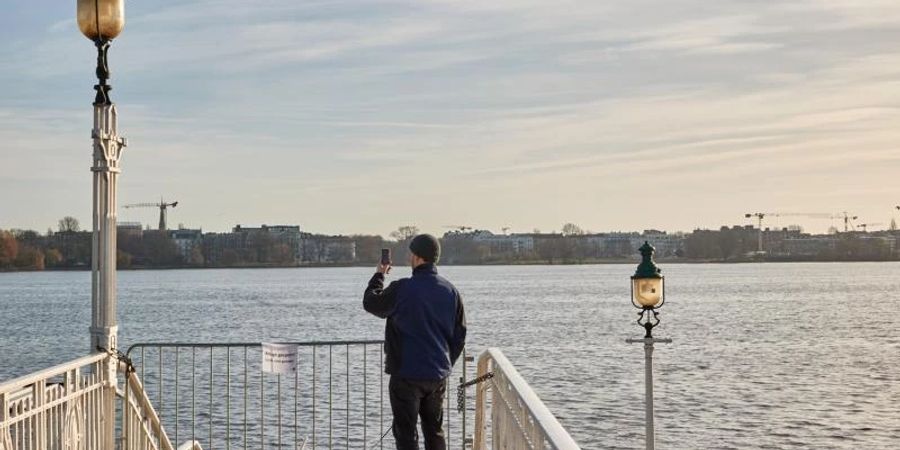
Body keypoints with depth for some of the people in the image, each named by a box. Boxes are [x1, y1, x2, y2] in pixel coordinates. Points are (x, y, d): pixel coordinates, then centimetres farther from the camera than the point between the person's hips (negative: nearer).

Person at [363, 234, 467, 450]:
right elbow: (459, 335, 7)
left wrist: (379, 275, 16)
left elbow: (370, 303, 2)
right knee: (435, 431, 17)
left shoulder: (402, 289, -16)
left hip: (406, 375, -5)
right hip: (438, 376, 5)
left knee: (406, 433, 2)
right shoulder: (450, 291, 2)